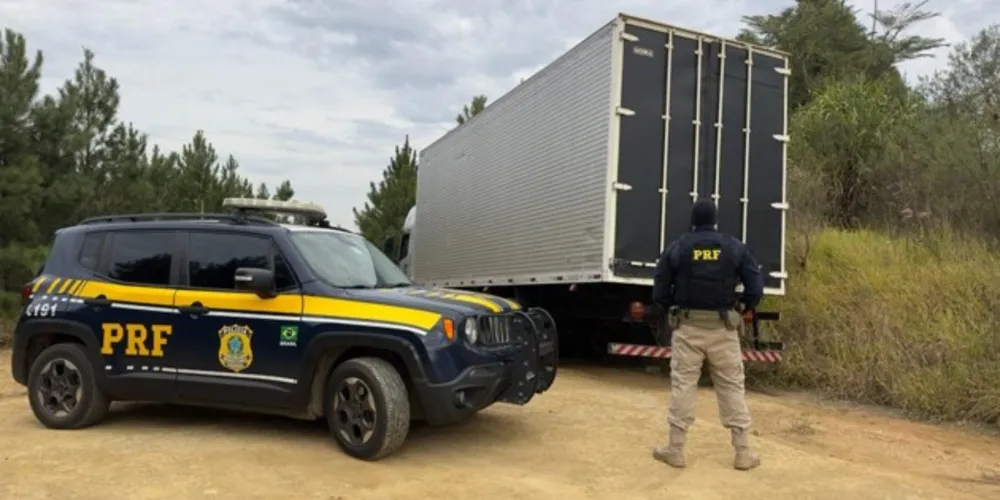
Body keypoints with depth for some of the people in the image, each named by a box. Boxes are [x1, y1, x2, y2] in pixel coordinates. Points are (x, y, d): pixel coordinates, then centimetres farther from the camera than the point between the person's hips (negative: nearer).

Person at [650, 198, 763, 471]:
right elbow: (756, 288, -4)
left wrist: (673, 311, 16)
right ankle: (743, 452, 13)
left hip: (688, 327, -1)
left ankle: (675, 449, 9)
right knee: (732, 387, 9)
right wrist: (743, 308, 14)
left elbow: (659, 291, -2)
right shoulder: (735, 247, 0)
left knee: (682, 386, 5)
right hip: (723, 328, 1)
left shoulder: (676, 248, -2)